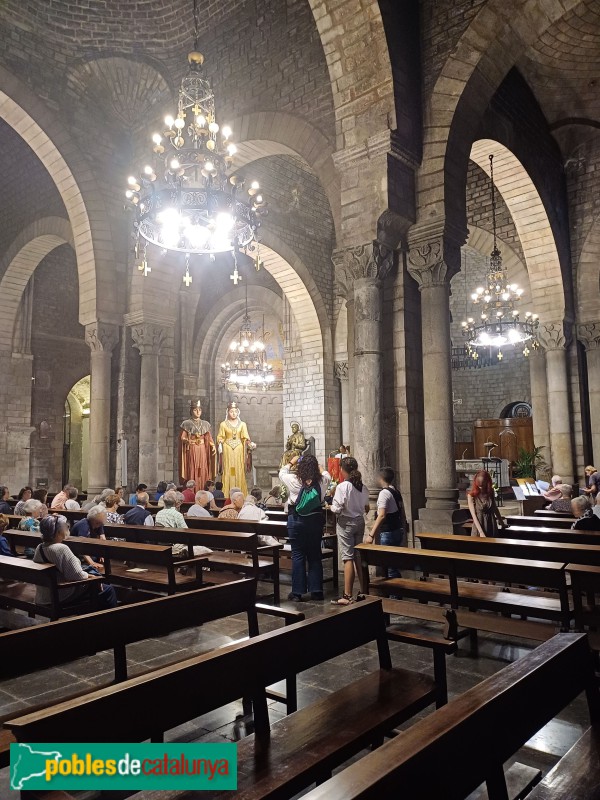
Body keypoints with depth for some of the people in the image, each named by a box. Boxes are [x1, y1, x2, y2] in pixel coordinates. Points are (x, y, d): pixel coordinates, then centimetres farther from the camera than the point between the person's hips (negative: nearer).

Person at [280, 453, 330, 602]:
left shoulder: (294, 480, -11)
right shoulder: (322, 481, -6)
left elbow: (282, 472, 10)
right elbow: (327, 474, 19)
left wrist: (291, 462, 24)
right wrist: (316, 465, 31)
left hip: (297, 520, -2)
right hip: (316, 520, 2)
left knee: (298, 556, 5)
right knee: (315, 555, 11)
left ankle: (297, 592, 10)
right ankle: (316, 590, 16)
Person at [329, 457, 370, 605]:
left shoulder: (342, 486, -16)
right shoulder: (363, 487, 3)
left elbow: (337, 509, -18)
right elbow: (366, 508, 11)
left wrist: (330, 506, 3)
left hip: (345, 523, -6)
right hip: (360, 522, 6)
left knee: (348, 558, -5)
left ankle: (347, 596, -4)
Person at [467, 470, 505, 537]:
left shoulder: (490, 492, 2)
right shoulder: (471, 496, -10)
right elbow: (474, 515, -13)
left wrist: (502, 523, 28)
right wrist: (481, 532, -20)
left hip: (492, 527, 4)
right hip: (479, 527, -4)